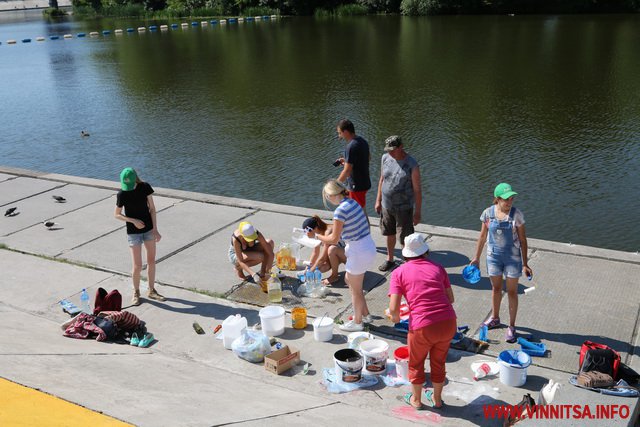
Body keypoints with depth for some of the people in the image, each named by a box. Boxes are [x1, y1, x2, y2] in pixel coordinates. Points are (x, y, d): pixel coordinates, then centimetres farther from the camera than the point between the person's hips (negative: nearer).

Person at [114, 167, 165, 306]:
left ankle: (151, 291, 26)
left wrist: (155, 229, -6)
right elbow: (117, 214, -3)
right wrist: (133, 221, -18)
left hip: (149, 229, 3)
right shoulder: (122, 194, -13)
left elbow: (152, 208, -3)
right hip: (133, 232, -3)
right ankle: (136, 293, 20)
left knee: (151, 261, 11)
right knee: (137, 266, -3)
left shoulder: (145, 187, -8)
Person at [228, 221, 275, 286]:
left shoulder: (257, 234, -29)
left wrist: (268, 272, -34)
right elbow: (240, 262, -36)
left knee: (270, 242, -22)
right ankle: (238, 268, -6)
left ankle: (262, 273, -12)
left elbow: (270, 253, -28)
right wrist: (253, 275, -46)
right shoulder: (236, 239, -36)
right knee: (260, 257, -33)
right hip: (235, 255, -4)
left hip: (249, 251, 4)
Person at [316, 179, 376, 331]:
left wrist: (317, 236, 1)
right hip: (369, 247, 9)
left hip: (358, 253, -9)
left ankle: (357, 322, 31)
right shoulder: (353, 202, 5)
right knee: (349, 280, 26)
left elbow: (334, 239, -16)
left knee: (355, 289, 12)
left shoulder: (340, 210, -21)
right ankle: (365, 314, 37)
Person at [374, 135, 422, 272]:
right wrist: (378, 200, 11)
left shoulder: (412, 164, -18)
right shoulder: (386, 158, -2)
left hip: (404, 208, -5)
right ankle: (389, 260, 40)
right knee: (389, 234, 21)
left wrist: (418, 212, -12)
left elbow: (417, 189, -13)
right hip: (386, 206, 5)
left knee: (405, 239, 0)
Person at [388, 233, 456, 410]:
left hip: (423, 327, -3)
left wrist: (396, 318, 16)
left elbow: (393, 309, -6)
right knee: (438, 362, 27)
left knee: (416, 364, 24)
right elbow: (450, 298, 16)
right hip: (448, 323, 3)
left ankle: (416, 399, 43)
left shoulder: (399, 272, 2)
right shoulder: (437, 267, 11)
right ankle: (437, 399, 45)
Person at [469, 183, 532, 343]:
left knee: (512, 292, 7)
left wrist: (525, 264, -8)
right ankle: (495, 318, 41)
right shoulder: (488, 213, -9)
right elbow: (482, 236, 3)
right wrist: (476, 258, 7)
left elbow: (522, 240, -9)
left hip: (513, 257, -2)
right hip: (493, 256, 2)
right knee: (496, 288, 20)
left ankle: (511, 327, 21)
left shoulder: (516, 215, -15)